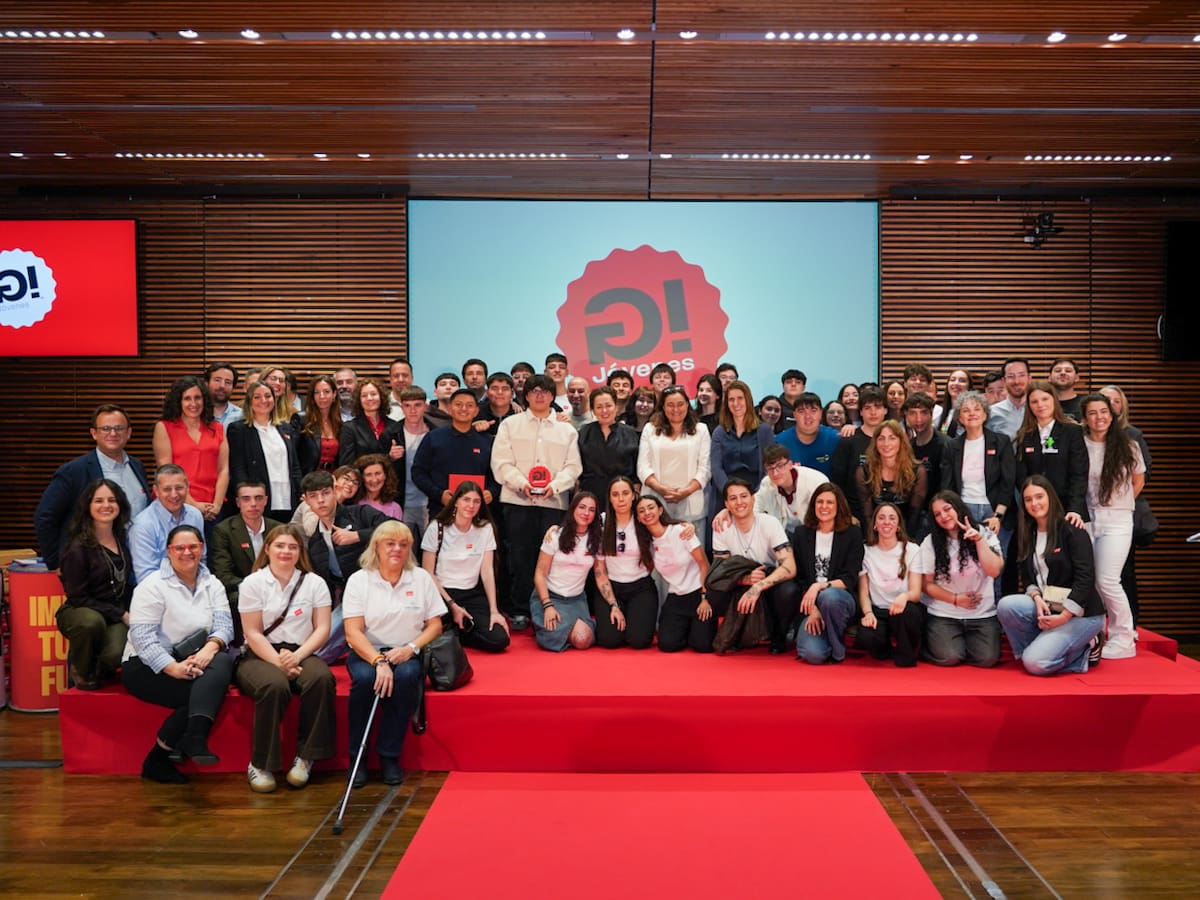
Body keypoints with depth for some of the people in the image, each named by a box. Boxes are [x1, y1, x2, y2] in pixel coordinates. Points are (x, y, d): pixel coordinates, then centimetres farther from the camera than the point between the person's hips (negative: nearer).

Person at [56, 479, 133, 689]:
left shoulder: (122, 539, 7)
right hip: (79, 612, -3)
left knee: (116, 655, -29)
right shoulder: (78, 547, -11)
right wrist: (121, 615, -13)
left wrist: (129, 614, 0)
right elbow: (78, 597, -11)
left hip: (119, 614, 3)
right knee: (91, 622, -40)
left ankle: (99, 671, 11)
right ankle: (82, 672, -7)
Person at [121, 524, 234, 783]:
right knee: (207, 689, -29)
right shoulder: (152, 586, -5)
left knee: (223, 662, -30)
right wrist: (174, 668, -27)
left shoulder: (212, 585, 11)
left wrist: (209, 648, -24)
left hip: (192, 661, 5)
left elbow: (224, 625, -1)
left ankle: (194, 739, -40)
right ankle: (157, 759, -20)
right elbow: (142, 637, -15)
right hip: (146, 667, -5)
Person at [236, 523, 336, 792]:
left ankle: (305, 757, -20)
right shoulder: (253, 583, 4)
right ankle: (260, 765, -20)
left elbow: (322, 629, 1)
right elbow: (253, 634, -3)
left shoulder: (314, 583, 8)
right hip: (261, 656, -2)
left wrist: (296, 657, -16)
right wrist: (279, 662, -17)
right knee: (274, 685, -36)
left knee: (321, 678, -32)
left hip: (302, 653, 2)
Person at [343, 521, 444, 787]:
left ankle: (389, 756, -18)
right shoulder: (359, 580, 0)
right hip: (366, 653, -1)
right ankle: (357, 757, -15)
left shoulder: (422, 578, 6)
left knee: (406, 676, -32)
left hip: (406, 654, 1)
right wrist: (379, 661, -23)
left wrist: (411, 648, -14)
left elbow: (435, 625, 5)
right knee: (365, 678, -33)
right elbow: (353, 631, -8)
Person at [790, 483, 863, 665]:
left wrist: (820, 586, -22)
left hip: (840, 600, -1)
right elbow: (799, 579, 5)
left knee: (829, 596, -39)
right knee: (813, 654, -26)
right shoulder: (801, 535, 8)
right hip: (810, 605, 1)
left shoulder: (852, 534, 2)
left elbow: (850, 580, -5)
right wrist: (812, 610, -10)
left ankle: (837, 650, -12)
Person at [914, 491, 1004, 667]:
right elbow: (926, 584, -1)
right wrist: (956, 599, -11)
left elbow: (994, 571, -13)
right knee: (948, 658, -20)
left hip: (982, 614, 1)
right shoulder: (931, 542, -4)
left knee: (987, 658, -17)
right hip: (944, 615, -1)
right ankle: (932, 641, 13)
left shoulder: (985, 534, -1)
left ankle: (965, 641, 15)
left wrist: (979, 540, -18)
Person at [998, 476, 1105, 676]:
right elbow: (1028, 578, 10)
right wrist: (1036, 598, -13)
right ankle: (1043, 647, -3)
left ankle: (1083, 652, 4)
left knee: (1035, 663, -22)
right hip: (1046, 608, 6)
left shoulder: (1071, 530, -10)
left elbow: (1086, 578, -17)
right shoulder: (1028, 534, 11)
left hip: (1080, 613, -6)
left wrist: (1064, 616, -19)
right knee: (1007, 605, -24)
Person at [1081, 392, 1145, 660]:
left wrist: (1118, 505, 12)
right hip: (1086, 518, 1)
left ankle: (1123, 639, 5)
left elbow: (1138, 481, 14)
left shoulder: (1128, 446, 2)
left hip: (1117, 520, -1)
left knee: (1107, 581, -10)